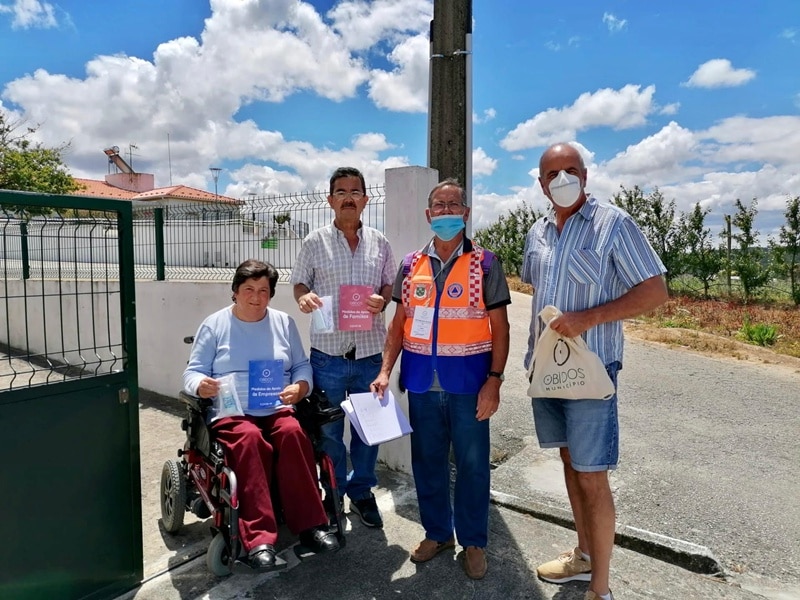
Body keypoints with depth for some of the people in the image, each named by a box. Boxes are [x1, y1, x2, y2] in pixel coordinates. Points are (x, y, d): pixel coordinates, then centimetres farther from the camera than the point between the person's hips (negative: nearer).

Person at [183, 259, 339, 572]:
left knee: (292, 432, -31)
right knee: (250, 439, -35)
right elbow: (192, 372, 7)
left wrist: (299, 387, -8)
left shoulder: (284, 323, 14)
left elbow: (302, 366, 14)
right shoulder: (214, 324, 9)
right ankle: (259, 541, -34)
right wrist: (202, 386, -17)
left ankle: (310, 525, -22)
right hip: (230, 413, -2)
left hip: (277, 410, 2)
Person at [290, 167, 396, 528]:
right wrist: (303, 297, -16)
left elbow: (390, 283, 12)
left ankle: (361, 491, 32)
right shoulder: (315, 242, 1)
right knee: (328, 429, 10)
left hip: (370, 351, 2)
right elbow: (299, 281, 6)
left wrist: (383, 299, -10)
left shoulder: (379, 243, 7)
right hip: (328, 352, -1)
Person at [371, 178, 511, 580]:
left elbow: (500, 327, -2)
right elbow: (398, 322, 9)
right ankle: (437, 533, 33)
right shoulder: (411, 264, 7)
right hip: (421, 379, 3)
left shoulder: (485, 264, -1)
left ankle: (473, 542, 27)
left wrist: (494, 380, -10)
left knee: (472, 463, 7)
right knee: (426, 460, 13)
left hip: (468, 378, -3)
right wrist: (385, 370, 0)